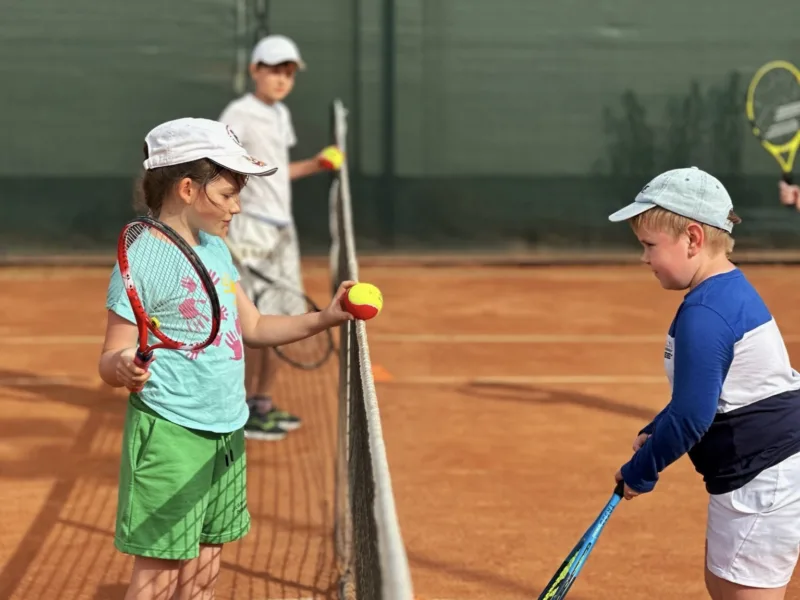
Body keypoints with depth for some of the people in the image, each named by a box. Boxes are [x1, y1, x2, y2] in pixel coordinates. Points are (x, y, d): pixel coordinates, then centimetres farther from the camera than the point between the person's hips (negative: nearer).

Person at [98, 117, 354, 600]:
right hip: (169, 437, -8)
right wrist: (124, 367, -39)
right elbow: (111, 360, -16)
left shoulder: (216, 250, 11)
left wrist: (326, 318, 8)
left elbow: (252, 327, 20)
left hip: (226, 431, 8)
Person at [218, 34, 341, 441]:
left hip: (282, 228, 8)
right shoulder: (239, 114, -10)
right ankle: (243, 412, 4)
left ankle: (263, 403, 21)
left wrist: (313, 166, 9)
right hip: (251, 228, -8)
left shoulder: (280, 114, 14)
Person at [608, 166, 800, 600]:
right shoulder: (731, 290, 10)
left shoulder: (703, 315, -23)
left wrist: (640, 472, -9)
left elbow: (690, 417, -23)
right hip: (761, 472, 11)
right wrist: (652, 435, 10)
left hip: (763, 480, -11)